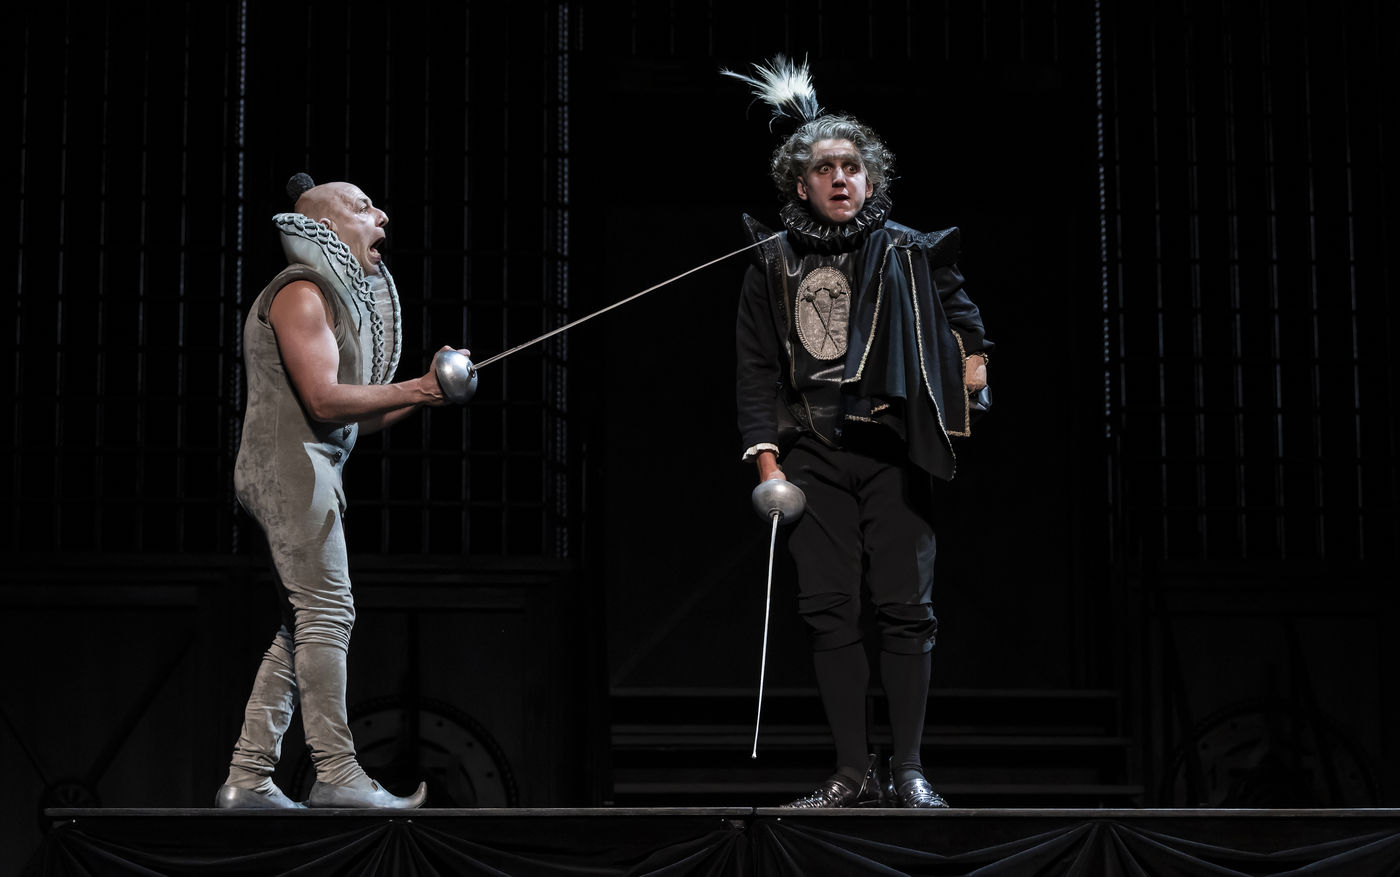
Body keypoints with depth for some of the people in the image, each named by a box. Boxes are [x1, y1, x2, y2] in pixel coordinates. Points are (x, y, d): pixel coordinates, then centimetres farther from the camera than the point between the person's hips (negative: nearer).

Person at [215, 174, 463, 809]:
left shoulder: (346, 298, 24)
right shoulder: (302, 293, -8)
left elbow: (350, 420, 21)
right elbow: (324, 400, -18)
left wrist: (420, 395, 7)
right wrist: (414, 391, -12)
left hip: (309, 470, 10)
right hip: (288, 464, -10)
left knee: (302, 626, 7)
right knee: (326, 613, -13)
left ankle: (247, 779, 6)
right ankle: (336, 774, -14)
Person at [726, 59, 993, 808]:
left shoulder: (906, 253, 4)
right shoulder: (773, 264, 8)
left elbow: (955, 298, 22)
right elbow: (757, 367, 8)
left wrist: (973, 352, 6)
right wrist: (766, 458, 0)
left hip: (891, 450, -1)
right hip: (812, 453, 1)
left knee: (905, 608, -4)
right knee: (829, 611, -1)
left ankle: (908, 770, 4)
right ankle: (853, 775, 4)